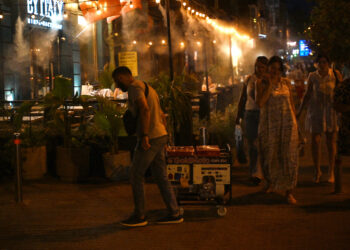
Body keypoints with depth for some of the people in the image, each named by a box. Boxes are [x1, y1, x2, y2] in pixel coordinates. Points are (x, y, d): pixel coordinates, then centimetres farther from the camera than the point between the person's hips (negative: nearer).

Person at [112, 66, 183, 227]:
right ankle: (174, 214, 12)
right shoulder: (148, 88, 21)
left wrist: (145, 135, -27)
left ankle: (139, 216, 7)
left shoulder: (134, 87, -10)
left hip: (150, 139, -9)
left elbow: (145, 109, -26)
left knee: (136, 176, 1)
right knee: (161, 177, 11)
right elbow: (161, 115, 22)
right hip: (161, 136, 9)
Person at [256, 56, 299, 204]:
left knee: (288, 156, -5)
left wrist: (294, 123, 9)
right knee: (269, 155, 8)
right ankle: (270, 182, 34)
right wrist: (270, 85, -13)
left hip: (287, 122, 1)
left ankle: (289, 191, -1)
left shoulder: (286, 83, 7)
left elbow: (291, 103, 12)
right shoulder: (262, 83, 1)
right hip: (269, 124, -1)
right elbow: (260, 103, -13)